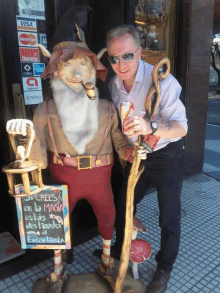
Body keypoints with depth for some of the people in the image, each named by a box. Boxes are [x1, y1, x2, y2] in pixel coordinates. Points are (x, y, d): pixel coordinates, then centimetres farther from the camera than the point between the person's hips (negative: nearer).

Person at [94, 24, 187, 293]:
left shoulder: (163, 81, -25)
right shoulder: (114, 84, -5)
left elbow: (181, 128, -31)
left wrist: (151, 127, -49)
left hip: (167, 157, -5)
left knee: (169, 217, 7)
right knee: (123, 205, 18)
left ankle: (164, 269, 32)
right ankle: (120, 249, 45)